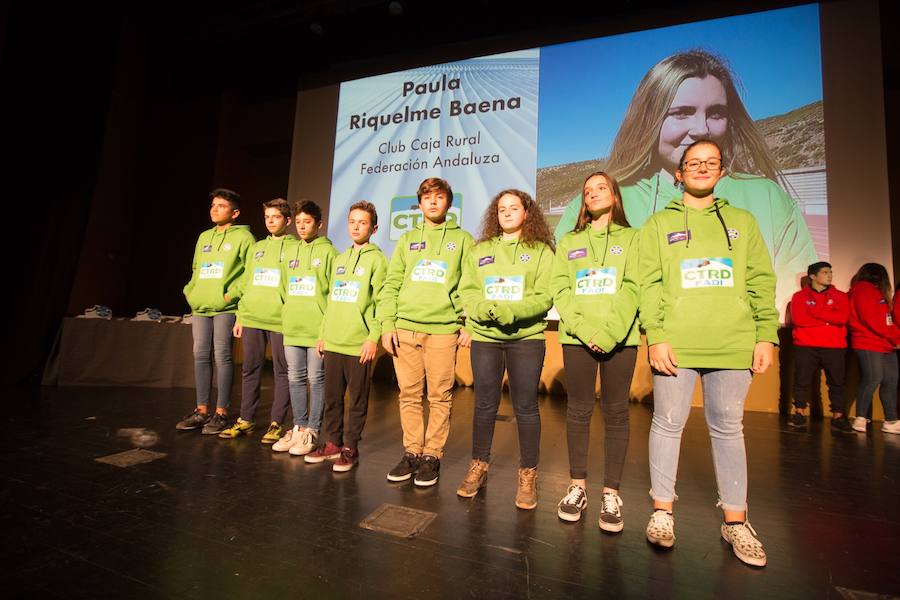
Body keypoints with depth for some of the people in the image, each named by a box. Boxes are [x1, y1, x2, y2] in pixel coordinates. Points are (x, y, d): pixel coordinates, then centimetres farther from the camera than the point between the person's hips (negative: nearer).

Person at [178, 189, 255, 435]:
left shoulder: (243, 237, -2)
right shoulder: (204, 237, 20)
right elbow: (195, 270, 26)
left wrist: (233, 293, -15)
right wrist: (190, 292, 12)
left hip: (225, 307, -7)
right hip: (200, 307, 7)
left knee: (222, 357, -5)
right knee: (201, 356, 8)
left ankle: (221, 413, 4)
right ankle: (201, 410, 18)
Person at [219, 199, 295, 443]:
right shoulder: (257, 247, 18)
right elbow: (246, 283, 18)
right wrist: (240, 316, 12)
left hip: (280, 320, -5)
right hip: (252, 319, 6)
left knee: (282, 372, 2)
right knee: (250, 370, 11)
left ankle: (276, 423, 11)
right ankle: (245, 420, 22)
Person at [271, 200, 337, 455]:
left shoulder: (328, 252, -2)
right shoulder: (289, 250, 14)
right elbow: (283, 288, 19)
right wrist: (288, 315, 9)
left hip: (317, 328, -5)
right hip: (292, 328, 6)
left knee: (316, 379, 2)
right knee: (295, 379, 11)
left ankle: (312, 431, 12)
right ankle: (298, 427, 24)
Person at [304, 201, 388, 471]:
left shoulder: (377, 259, -3)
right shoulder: (339, 259, 17)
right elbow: (331, 301, 19)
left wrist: (373, 337, -16)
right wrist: (323, 334, 15)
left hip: (358, 344, -6)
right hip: (333, 342, 6)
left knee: (357, 400, 4)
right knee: (332, 396, 13)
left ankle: (350, 447, 15)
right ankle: (332, 442, 26)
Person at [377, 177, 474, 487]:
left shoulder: (462, 239, 10)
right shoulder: (407, 240, 16)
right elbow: (390, 285, 11)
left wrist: (469, 324, -7)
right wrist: (387, 325, 1)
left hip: (443, 328, -2)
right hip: (405, 327, 3)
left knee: (440, 396, 2)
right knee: (409, 394, 7)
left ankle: (432, 456, 16)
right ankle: (412, 452, 21)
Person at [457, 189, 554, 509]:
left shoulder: (542, 251, 4)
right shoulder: (479, 250, 12)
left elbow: (545, 296, -6)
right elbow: (467, 290, 4)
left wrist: (512, 312, -21)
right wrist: (483, 309, -17)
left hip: (526, 338, -2)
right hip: (484, 336, 2)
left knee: (525, 406, 4)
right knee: (485, 405, 10)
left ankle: (528, 475, 19)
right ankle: (479, 467, 26)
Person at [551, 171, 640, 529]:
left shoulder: (631, 238, 10)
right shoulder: (569, 242, 15)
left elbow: (632, 288, -3)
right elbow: (560, 289, 3)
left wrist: (610, 332, -16)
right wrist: (583, 328, -12)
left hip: (619, 337, -1)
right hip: (577, 336, 1)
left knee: (615, 412, 3)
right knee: (579, 410, 5)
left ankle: (611, 493, 13)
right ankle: (577, 488, 17)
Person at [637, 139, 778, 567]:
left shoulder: (742, 222, 15)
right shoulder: (658, 224, 9)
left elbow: (761, 283, 10)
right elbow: (649, 285, 0)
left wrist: (766, 335, 0)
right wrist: (656, 336, -10)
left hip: (733, 346, 2)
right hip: (674, 345, -1)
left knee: (728, 429, 10)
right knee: (668, 424, 5)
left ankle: (736, 521, 23)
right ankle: (662, 511, 19)